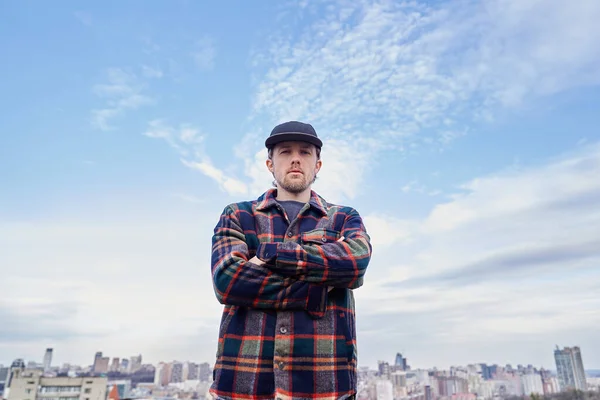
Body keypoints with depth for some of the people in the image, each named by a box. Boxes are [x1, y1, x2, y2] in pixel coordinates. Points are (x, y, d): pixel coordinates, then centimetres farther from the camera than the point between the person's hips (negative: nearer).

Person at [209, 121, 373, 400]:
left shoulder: (345, 219, 10)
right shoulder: (237, 216, 8)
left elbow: (356, 260, -12)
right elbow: (226, 279, -9)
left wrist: (272, 254, -12)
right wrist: (317, 290, -11)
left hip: (323, 377, 1)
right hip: (243, 375, 0)